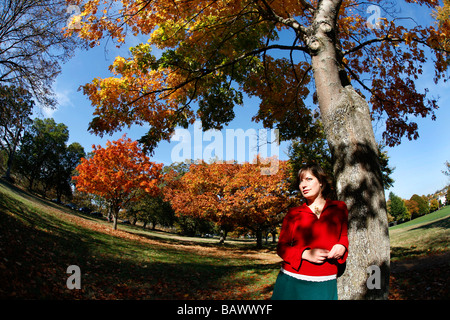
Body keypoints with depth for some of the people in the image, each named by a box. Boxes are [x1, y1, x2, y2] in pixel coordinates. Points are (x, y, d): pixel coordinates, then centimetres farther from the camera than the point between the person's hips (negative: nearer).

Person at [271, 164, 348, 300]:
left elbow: (345, 235, 19)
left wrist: (342, 247, -4)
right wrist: (305, 254, -15)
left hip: (325, 284, 1)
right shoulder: (293, 213, 4)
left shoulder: (339, 208, 6)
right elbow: (282, 247, 3)